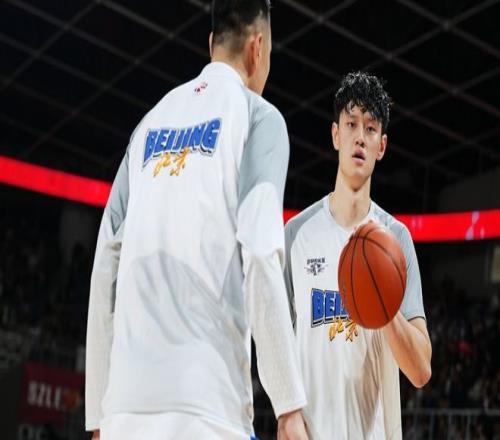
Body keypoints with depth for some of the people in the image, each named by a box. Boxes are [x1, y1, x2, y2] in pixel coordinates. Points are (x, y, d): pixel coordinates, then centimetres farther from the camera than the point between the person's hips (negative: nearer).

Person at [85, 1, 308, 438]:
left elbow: (105, 268, 15)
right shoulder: (258, 115, 4)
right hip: (202, 401, -5)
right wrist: (290, 404, -9)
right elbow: (261, 259, -10)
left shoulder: (152, 121, 19)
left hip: (127, 400, 6)